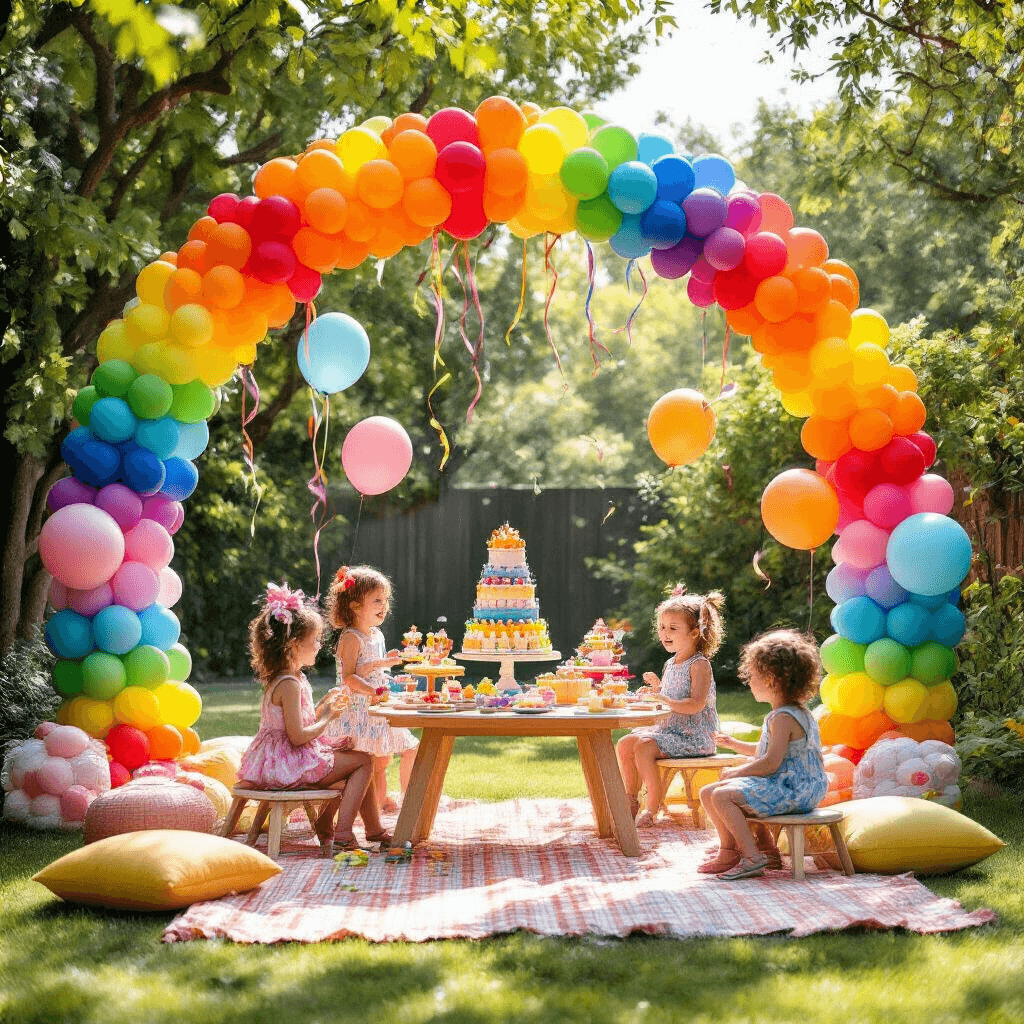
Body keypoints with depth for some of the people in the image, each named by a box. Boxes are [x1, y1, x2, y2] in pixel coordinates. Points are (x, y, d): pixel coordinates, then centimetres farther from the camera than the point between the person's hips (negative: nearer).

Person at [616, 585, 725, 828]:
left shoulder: (699, 664, -12)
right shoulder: (671, 664, 15)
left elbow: (696, 704, -23)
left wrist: (666, 702, -30)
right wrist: (657, 688, 9)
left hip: (694, 735, -9)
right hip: (667, 728, 9)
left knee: (643, 747, -26)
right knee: (624, 744, -1)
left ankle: (652, 808, -17)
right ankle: (631, 801, 9)